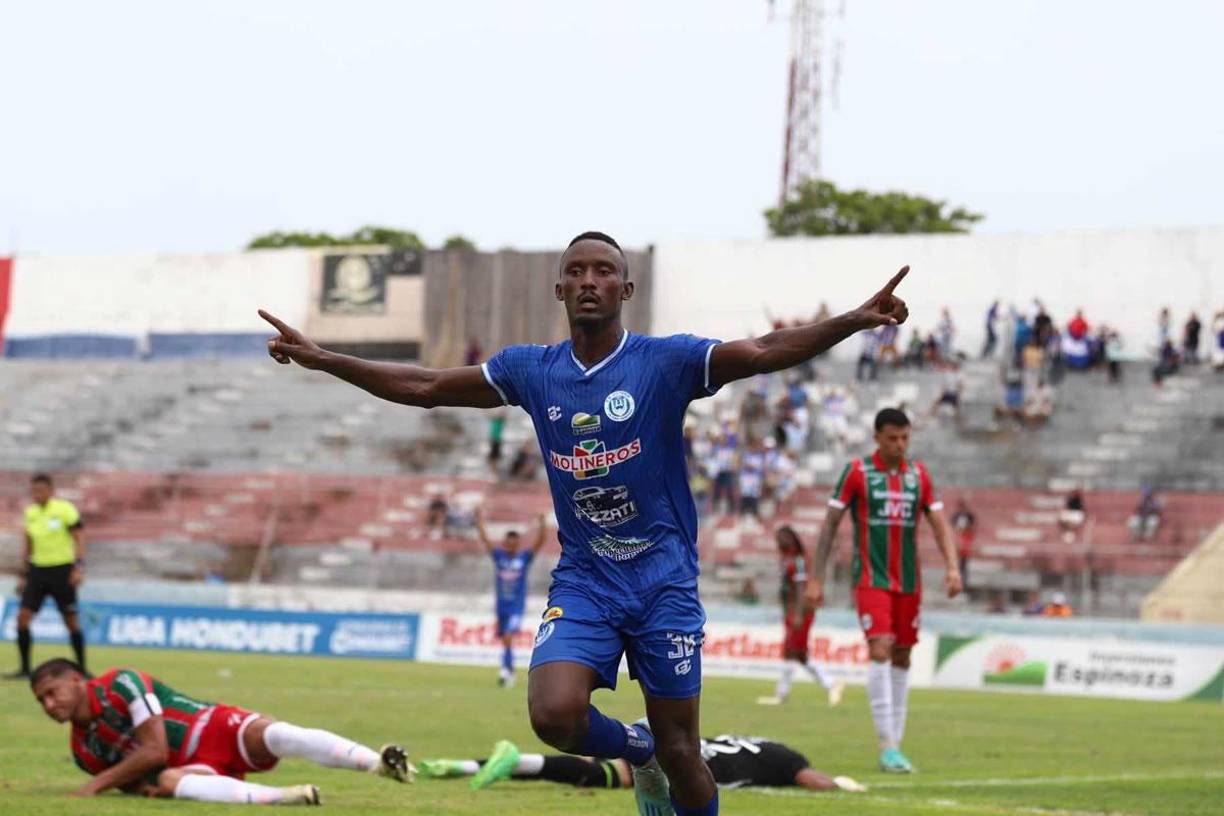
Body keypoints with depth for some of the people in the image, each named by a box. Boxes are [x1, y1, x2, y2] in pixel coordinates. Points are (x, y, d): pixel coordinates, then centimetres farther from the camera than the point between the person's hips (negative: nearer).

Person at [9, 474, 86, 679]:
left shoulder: (64, 509, -9)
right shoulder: (30, 513, 8)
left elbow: (79, 538, -10)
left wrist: (79, 567, -21)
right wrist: (24, 575, 17)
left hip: (62, 569, -5)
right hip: (38, 570, 5)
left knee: (72, 621, 0)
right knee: (22, 618, -6)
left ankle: (82, 668, 11)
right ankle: (25, 668, 3)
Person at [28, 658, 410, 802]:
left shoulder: (121, 683, -7)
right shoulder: (84, 748, 14)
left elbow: (154, 750, -13)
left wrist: (98, 784, -12)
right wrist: (140, 784, -9)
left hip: (215, 729, -4)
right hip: (194, 766, 4)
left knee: (272, 735, -36)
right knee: (168, 781, -33)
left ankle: (380, 762, -50)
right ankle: (286, 797, -47)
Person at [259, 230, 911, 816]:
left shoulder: (666, 361, -7)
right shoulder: (530, 371, 3)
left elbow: (765, 353, -20)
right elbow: (423, 387, 11)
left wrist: (854, 321, -35)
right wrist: (321, 359, 9)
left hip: (663, 580, -2)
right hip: (582, 581, 2)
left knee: (679, 751, 0)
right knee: (554, 715, -21)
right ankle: (638, 752, 12)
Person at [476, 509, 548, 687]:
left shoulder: (525, 558, -1)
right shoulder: (498, 556, 4)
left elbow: (539, 542, -10)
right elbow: (484, 539, -1)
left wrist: (542, 525, -22)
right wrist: (480, 521, -11)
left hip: (517, 606, -3)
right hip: (501, 605, 3)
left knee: (508, 637, -19)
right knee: (504, 640, 10)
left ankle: (506, 670, -21)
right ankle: (510, 672, 22)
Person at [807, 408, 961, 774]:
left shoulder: (919, 473, 8)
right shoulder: (856, 472, -3)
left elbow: (938, 522, 7)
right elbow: (830, 524, -2)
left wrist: (952, 567, -8)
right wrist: (815, 578, -6)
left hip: (909, 581, 5)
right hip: (871, 579, -5)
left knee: (902, 658, 7)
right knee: (880, 651, -17)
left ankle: (895, 744, 14)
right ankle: (887, 746, -18)